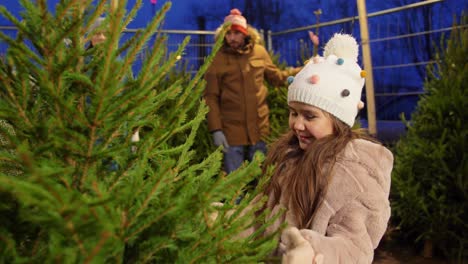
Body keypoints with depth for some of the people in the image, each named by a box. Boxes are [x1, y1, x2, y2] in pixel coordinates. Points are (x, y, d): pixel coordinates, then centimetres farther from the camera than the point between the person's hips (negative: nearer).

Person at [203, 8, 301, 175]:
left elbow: (277, 77, 14)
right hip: (231, 130, -3)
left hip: (259, 128, 3)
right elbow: (211, 97, -7)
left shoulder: (259, 52, 3)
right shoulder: (217, 59, -5)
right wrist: (216, 129, -14)